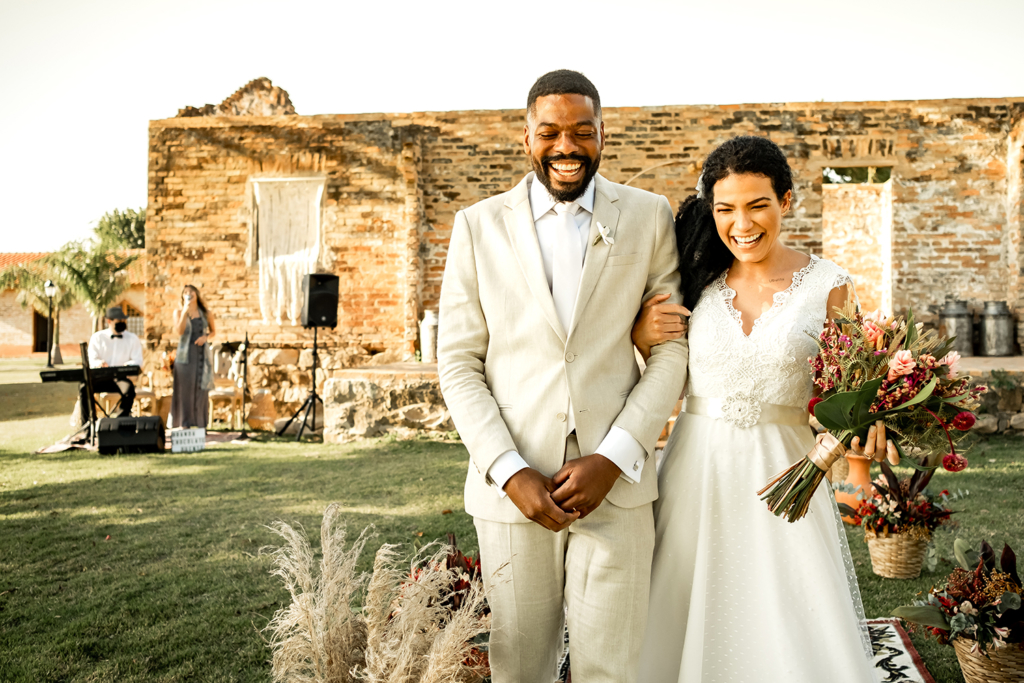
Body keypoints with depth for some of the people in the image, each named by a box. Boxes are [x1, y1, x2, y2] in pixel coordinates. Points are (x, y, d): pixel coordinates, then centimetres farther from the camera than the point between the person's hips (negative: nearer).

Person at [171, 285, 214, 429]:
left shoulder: (206, 314, 7)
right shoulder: (179, 312, 4)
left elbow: (212, 331, 17)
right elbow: (179, 330, -11)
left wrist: (205, 337, -5)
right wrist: (185, 311, -17)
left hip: (202, 353, 1)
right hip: (185, 354, -1)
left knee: (201, 388, 1)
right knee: (185, 388, -4)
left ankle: (201, 423, 6)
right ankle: (184, 424, 1)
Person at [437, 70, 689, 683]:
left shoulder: (649, 217, 4)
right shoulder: (478, 226, 4)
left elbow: (673, 348, 1)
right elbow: (459, 364, 2)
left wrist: (613, 459, -9)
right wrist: (509, 471, -9)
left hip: (616, 484, 0)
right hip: (511, 489, 1)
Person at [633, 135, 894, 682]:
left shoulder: (828, 285, -4)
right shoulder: (699, 279, 1)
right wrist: (641, 337, -8)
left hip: (782, 473, -2)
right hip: (697, 471, 2)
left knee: (795, 638, 6)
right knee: (692, 622, 12)